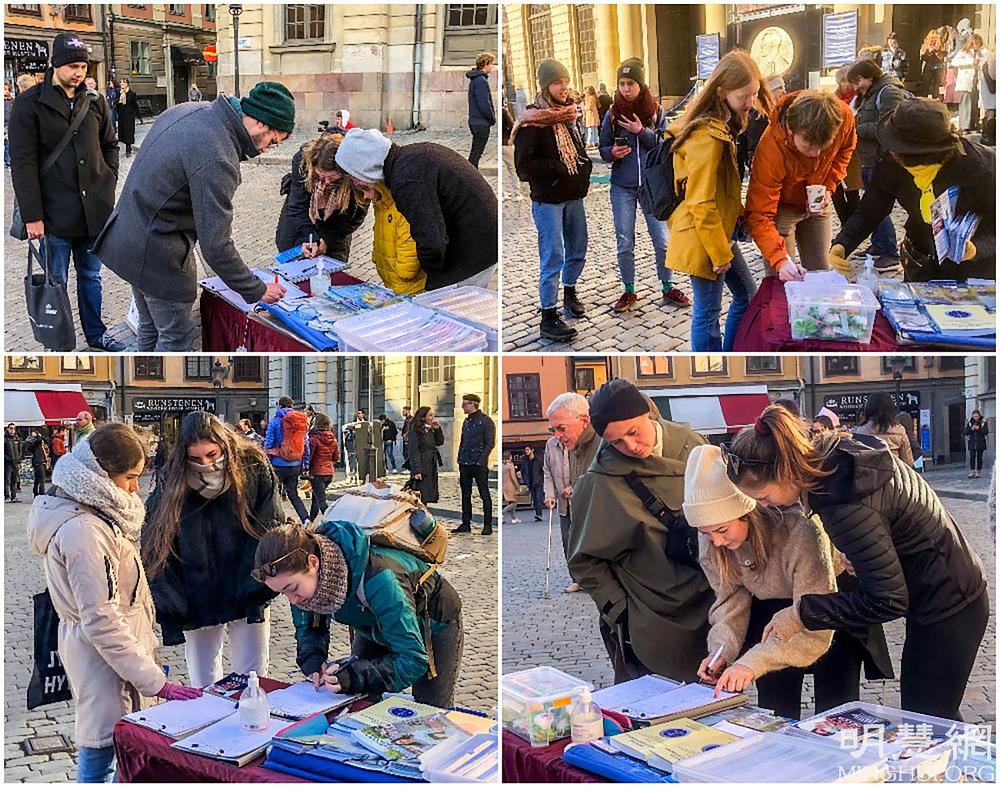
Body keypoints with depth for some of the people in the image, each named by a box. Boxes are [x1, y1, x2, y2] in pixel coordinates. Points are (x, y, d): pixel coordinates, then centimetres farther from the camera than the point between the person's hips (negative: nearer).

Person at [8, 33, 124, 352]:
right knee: (55, 283, 6)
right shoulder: (30, 103, -7)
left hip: (94, 209, 4)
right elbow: (23, 163, -11)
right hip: (55, 213, -4)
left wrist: (109, 181, 6)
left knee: (91, 275, 18)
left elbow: (110, 144, 21)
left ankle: (96, 334, 32)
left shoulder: (94, 103, 7)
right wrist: (32, 215, -15)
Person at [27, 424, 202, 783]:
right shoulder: (84, 531, -24)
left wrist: (146, 656, 16)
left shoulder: (94, 510, 7)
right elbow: (101, 621, -24)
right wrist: (156, 682, -22)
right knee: (100, 759, -1)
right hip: (104, 659, -10)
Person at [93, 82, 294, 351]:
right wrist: (257, 291, -17)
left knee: (151, 327, 22)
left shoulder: (190, 109, 1)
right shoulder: (217, 159, -29)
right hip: (157, 254, -10)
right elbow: (216, 247, -27)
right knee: (177, 337, 3)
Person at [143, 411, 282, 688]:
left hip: (247, 600, -1)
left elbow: (271, 530, -5)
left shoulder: (253, 468, -7)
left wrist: (257, 589, -12)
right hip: (196, 602, 1)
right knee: (203, 687, 10)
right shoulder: (174, 480, -5)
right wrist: (170, 601, -8)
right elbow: (154, 545, -2)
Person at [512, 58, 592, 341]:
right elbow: (524, 164, -17)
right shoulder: (532, 122, -13)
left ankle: (569, 291, 42)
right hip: (548, 200, -7)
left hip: (574, 196, 7)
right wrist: (558, 168, -19)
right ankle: (549, 319, -2)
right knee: (553, 257, -7)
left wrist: (584, 167, 4)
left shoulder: (569, 114, 10)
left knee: (578, 250, 17)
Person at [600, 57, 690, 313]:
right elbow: (603, 148, 6)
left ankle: (667, 288, 18)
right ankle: (629, 291, 18)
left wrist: (642, 132, -17)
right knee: (624, 243, 5)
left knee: (662, 240, 2)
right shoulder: (613, 114, 1)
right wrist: (613, 152, -16)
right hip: (622, 188, 1)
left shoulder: (655, 110, -1)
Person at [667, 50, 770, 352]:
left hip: (720, 232, 10)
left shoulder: (720, 126, 8)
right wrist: (720, 253, -18)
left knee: (748, 296, 18)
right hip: (704, 240, -10)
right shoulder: (709, 137, -23)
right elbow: (701, 203, -23)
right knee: (708, 312, 1)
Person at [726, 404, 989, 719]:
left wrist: (803, 612, -19)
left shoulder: (847, 509, -32)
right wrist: (854, 558, 4)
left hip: (947, 610, -10)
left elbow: (888, 601, -25)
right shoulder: (836, 454, -4)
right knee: (936, 723, 20)